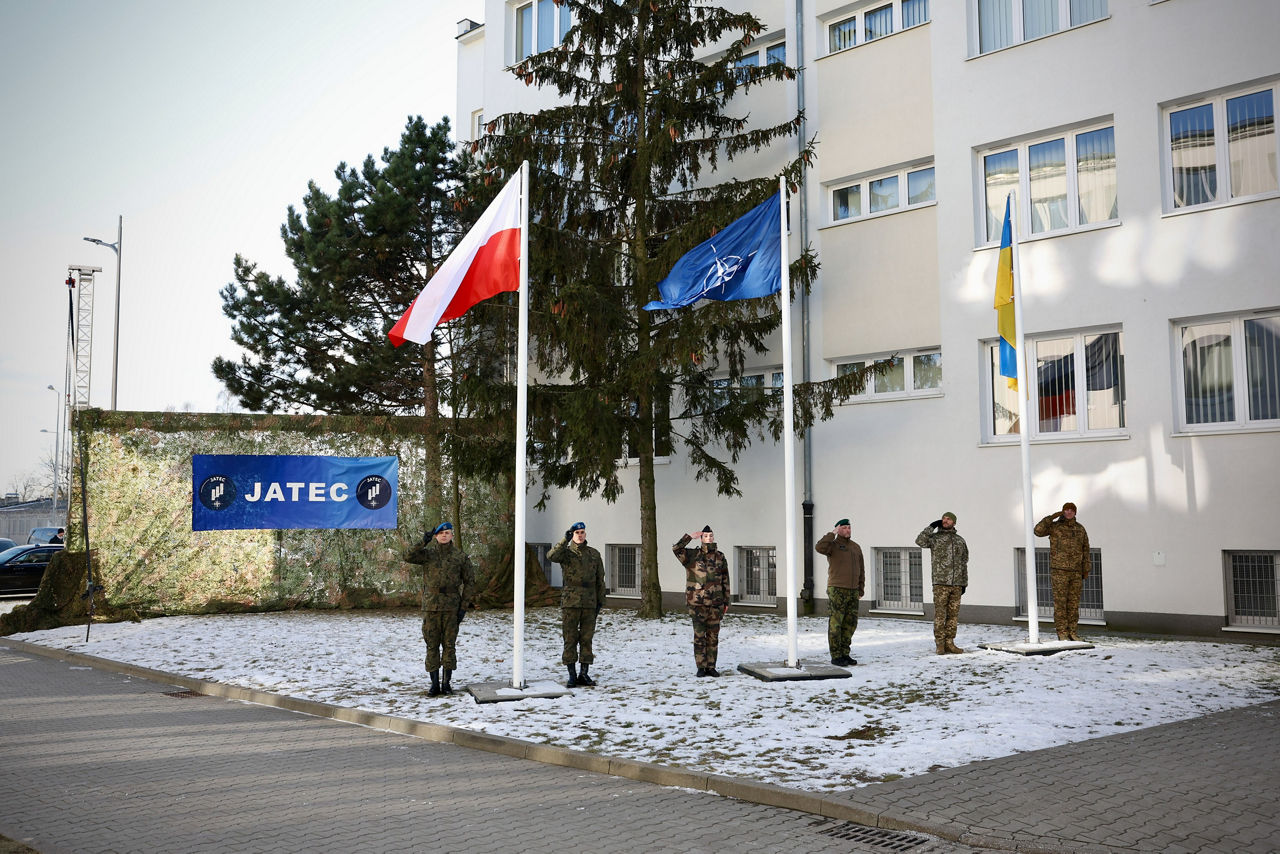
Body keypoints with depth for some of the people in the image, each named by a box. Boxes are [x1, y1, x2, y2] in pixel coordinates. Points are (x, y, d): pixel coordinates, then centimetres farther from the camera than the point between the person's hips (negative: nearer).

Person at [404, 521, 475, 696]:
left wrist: (464, 606, 0)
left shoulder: (460, 556, 5)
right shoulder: (427, 553, 5)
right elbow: (409, 557, -13)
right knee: (432, 645, 3)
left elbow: (469, 582, 7)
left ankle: (447, 683, 13)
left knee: (449, 644, 4)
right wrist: (423, 542, -22)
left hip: (451, 607, 0)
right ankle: (435, 684, 9)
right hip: (431, 606, 0)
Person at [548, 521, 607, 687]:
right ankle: (572, 675, 6)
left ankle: (584, 673, 12)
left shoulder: (594, 554, 13)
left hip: (589, 603, 3)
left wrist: (600, 600, 10)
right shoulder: (566, 552, 3)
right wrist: (565, 540, -24)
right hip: (570, 602, -2)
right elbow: (552, 555, -21)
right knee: (570, 639, 0)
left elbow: (600, 579, 15)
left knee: (587, 638, 5)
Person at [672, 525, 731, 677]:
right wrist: (690, 536, -14)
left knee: (713, 636, 7)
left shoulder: (720, 557, 7)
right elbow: (676, 549, -17)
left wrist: (726, 601, 8)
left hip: (716, 603, 3)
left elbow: (725, 581, 10)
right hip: (697, 603, -2)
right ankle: (701, 667, 7)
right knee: (699, 636, -1)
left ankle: (711, 667, 15)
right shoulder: (692, 555, 0)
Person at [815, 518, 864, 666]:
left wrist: (860, 591, 10)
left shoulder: (856, 547, 13)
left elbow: (861, 571, 17)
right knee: (836, 623, -4)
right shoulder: (833, 545, -5)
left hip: (852, 592, 6)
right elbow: (819, 548, -30)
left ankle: (844, 654, 16)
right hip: (837, 591, -6)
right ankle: (835, 656, 1)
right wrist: (832, 533, -20)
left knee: (850, 624, 7)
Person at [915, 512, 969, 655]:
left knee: (953, 614, 5)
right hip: (940, 583, -4)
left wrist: (964, 583, 11)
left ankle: (949, 643, 12)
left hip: (956, 584, 4)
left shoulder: (960, 540, 14)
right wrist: (932, 526, -14)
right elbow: (920, 541, -19)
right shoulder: (934, 537, 3)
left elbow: (963, 564, 16)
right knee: (940, 614, -4)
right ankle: (940, 644, 1)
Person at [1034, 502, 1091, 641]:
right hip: (1059, 570, -4)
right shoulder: (1054, 526, -1)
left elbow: (1085, 551, 10)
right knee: (1060, 602, -3)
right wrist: (1053, 516, -18)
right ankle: (1062, 633, 2)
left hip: (1075, 572, 4)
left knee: (1074, 602, 5)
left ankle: (1071, 633, 12)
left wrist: (1086, 572, 5)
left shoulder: (1080, 529, 9)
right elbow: (1038, 531, -21)